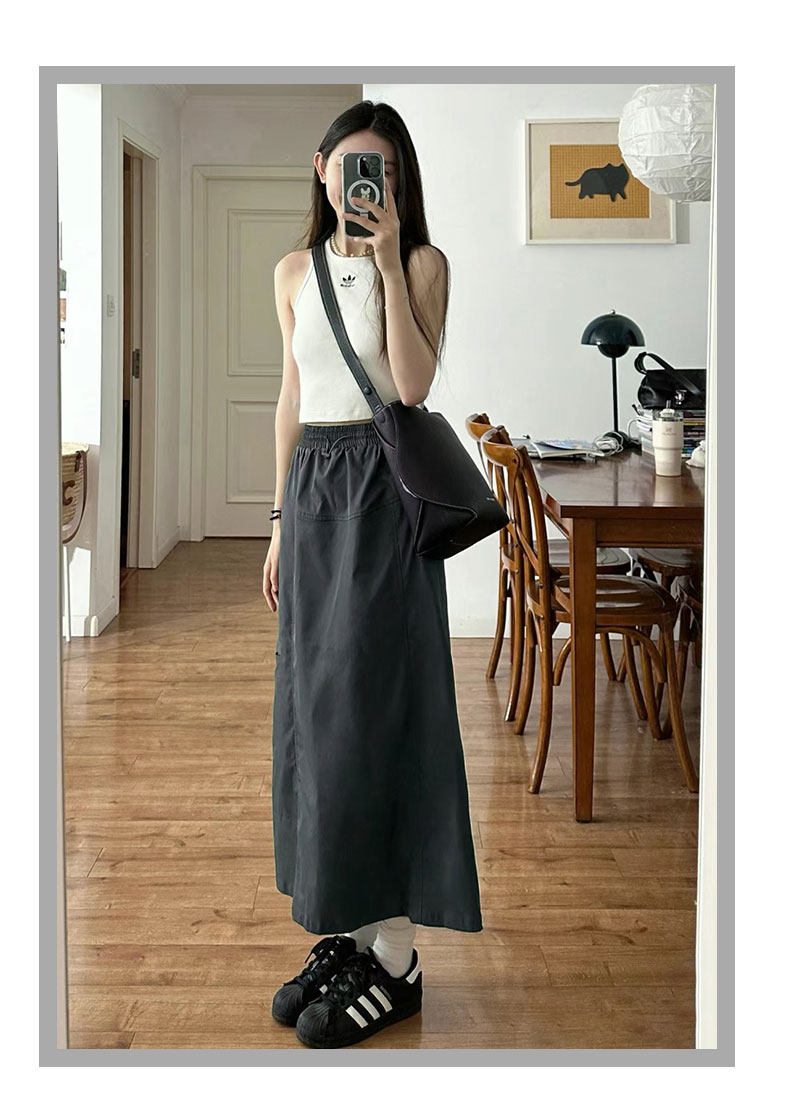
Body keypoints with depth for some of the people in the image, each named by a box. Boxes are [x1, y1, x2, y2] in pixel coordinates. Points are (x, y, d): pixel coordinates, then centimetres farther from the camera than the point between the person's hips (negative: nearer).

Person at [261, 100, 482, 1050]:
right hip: (311, 487, 6)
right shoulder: (295, 271, 13)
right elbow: (291, 401, 15)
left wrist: (387, 261, -16)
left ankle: (396, 953, 1)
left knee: (368, 704, -7)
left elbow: (414, 384, -15)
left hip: (382, 489, -6)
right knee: (313, 708, 6)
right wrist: (281, 522, 13)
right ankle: (346, 930, 16)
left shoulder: (423, 263, -2)